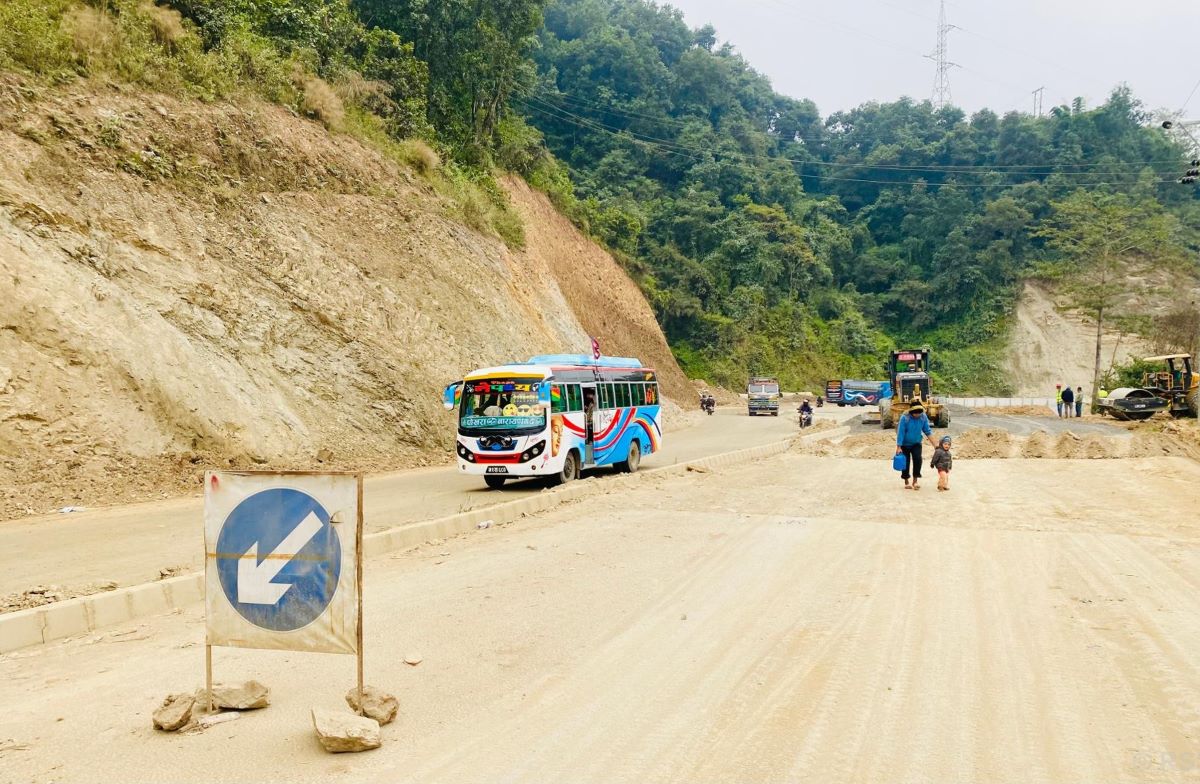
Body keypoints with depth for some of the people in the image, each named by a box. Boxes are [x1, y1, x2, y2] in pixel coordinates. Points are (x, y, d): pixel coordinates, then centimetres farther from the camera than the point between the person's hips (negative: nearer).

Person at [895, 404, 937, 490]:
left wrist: (934, 444, -5)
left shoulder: (923, 417, -13)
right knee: (906, 463, 4)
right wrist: (898, 447, -20)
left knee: (917, 459, -19)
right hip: (905, 444, -2)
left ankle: (915, 480, -8)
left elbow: (928, 431, -3)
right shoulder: (905, 418, -23)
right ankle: (906, 482, 21)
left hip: (916, 443, 2)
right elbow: (900, 433, -20)